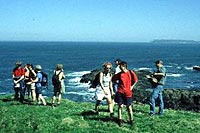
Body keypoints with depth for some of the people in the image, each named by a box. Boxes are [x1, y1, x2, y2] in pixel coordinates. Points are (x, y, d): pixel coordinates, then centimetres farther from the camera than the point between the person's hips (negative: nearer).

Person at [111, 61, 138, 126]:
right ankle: (119, 120, 13)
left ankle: (131, 120, 21)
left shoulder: (131, 73, -5)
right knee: (120, 106, 3)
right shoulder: (119, 74, -3)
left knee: (129, 107, 7)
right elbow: (113, 79, 10)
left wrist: (132, 86, 4)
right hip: (120, 92, 1)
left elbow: (136, 80, 10)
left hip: (128, 92, 0)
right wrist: (118, 84, 5)